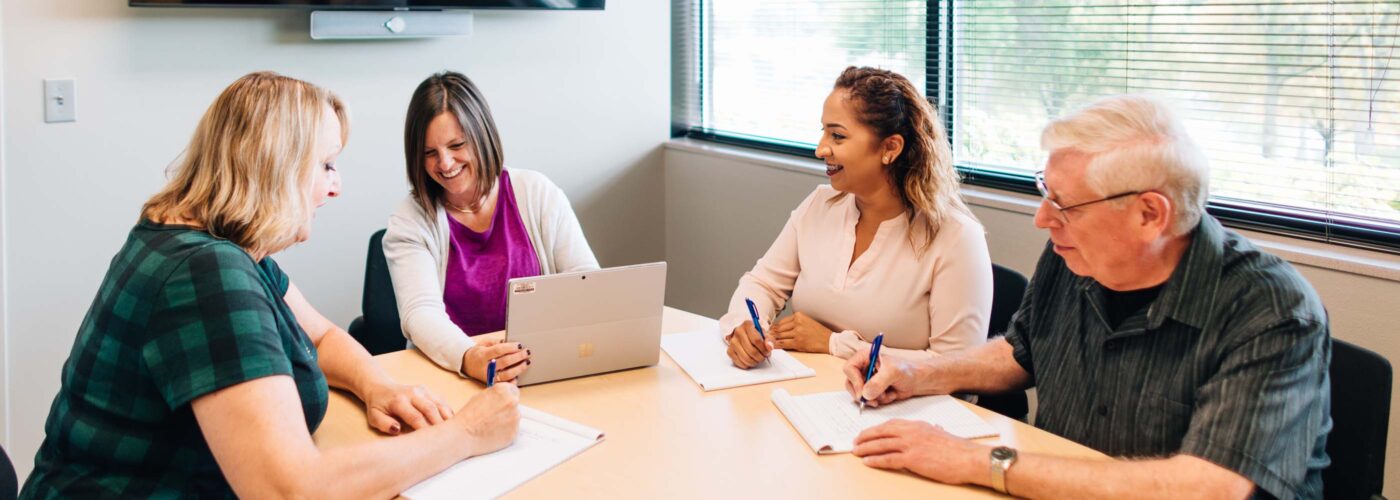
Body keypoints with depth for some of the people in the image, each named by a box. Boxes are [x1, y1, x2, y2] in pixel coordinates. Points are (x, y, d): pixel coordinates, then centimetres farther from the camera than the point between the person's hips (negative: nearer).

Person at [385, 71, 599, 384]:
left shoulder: (538, 194, 5)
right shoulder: (409, 223, 1)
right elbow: (420, 312, -14)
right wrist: (467, 358, -35)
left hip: (543, 366, 0)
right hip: (453, 375, 0)